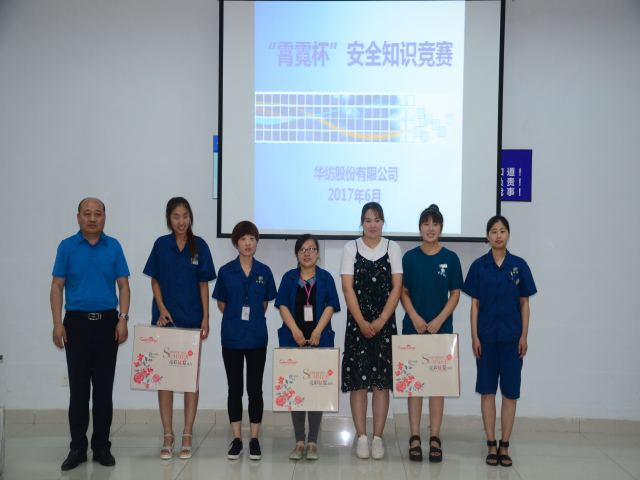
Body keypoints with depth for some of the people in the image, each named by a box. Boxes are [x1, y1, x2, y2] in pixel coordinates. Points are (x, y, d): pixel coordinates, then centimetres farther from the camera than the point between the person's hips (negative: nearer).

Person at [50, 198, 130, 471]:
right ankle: (77, 447, 11)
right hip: (76, 323, -1)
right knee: (78, 389, 2)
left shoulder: (113, 247, 5)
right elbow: (57, 287, 3)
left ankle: (102, 446, 14)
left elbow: (123, 285, 6)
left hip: (107, 323, 1)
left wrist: (123, 319, -6)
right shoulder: (67, 247, 3)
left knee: (104, 389, 5)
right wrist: (57, 324, -6)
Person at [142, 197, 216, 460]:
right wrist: (162, 309, -8)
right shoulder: (161, 245, 2)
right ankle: (168, 437, 12)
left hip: (191, 319, 0)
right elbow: (155, 281, 6)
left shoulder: (199, 246, 1)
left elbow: (203, 283, 2)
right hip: (165, 318, 1)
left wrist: (206, 316, -4)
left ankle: (187, 437, 11)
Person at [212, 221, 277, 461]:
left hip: (257, 337, 1)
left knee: (255, 389, 4)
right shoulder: (226, 271, -1)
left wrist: (253, 319, 7)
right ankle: (236, 439, 13)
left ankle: (254, 439, 12)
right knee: (235, 389, 5)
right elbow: (221, 303, 8)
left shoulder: (264, 272, 2)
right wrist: (236, 319, 6)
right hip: (232, 337, 0)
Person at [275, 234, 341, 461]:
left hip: (319, 340, -1)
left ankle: (313, 442, 9)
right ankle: (299, 441, 12)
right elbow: (283, 305, 0)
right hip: (293, 340, 1)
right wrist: (295, 330, -14)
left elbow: (330, 306, -1)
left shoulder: (325, 278, 6)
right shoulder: (289, 278, 8)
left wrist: (317, 331, -15)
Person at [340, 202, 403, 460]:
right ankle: (362, 438, 6)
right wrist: (361, 322, -11)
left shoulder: (392, 248, 7)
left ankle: (378, 438, 7)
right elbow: (348, 287, -2)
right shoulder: (351, 248, 5)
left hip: (384, 322, 1)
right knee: (358, 380, -1)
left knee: (382, 380, 1)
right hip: (357, 322, 0)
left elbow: (396, 287, 1)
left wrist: (381, 320, -9)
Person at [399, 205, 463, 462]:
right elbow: (403, 292, 3)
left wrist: (439, 320, -9)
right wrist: (415, 318, -10)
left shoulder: (450, 258, 3)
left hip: (441, 328, 0)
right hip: (414, 327, 0)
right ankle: (415, 437, 9)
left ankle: (435, 438, 10)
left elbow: (455, 294, 2)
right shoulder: (410, 257, 3)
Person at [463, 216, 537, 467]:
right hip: (487, 336, 0)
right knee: (487, 390, 5)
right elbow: (474, 304, 2)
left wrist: (524, 336, -2)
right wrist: (474, 336, -3)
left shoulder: (519, 265, 2)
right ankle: (491, 445, 13)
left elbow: (524, 303, 4)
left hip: (512, 336, 0)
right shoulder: (479, 266, 1)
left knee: (510, 392, 3)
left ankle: (504, 446, 12)